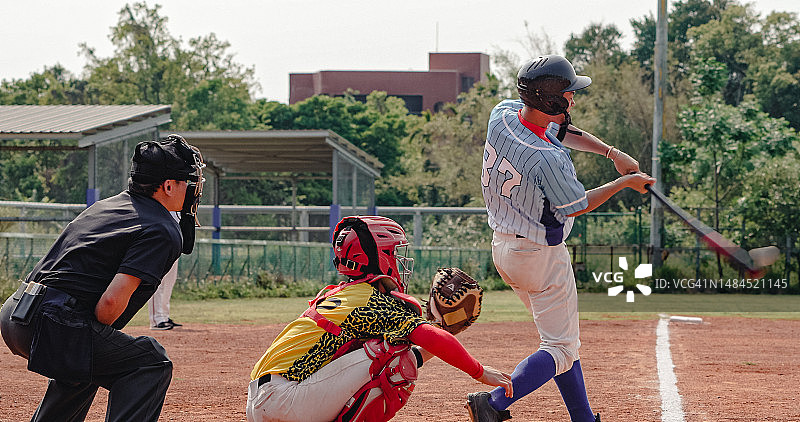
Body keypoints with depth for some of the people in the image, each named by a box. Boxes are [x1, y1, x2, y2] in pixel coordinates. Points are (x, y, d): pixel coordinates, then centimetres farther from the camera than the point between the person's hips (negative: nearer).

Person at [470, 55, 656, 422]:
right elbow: (577, 206, -11)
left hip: (502, 247, 9)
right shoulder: (549, 159, -30)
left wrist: (612, 151, -1)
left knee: (561, 338, 20)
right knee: (561, 350, 0)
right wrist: (625, 182, 1)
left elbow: (560, 129, 9)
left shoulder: (502, 114, -7)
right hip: (541, 255, -9)